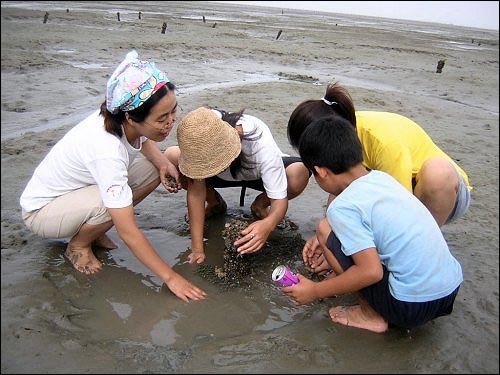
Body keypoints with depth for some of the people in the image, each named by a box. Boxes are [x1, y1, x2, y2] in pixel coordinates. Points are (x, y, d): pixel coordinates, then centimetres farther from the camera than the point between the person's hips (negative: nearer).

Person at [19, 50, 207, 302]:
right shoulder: (107, 151, -39)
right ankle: (78, 245, -4)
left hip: (80, 187, 7)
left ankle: (93, 229, 5)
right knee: (112, 202, -37)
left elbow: (144, 141, 11)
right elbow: (128, 233, -35)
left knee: (154, 169, -10)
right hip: (41, 209, -7)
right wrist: (170, 277, -28)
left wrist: (164, 164, -11)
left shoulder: (130, 123, -18)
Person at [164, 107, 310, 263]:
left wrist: (268, 224, -57)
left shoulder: (263, 146, -40)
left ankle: (260, 205, -1)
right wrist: (197, 248, -33)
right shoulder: (199, 136, -34)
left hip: (258, 173, -2)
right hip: (221, 178, 2)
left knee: (300, 173, -34)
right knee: (171, 157, -25)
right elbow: (196, 190, -30)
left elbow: (280, 199, -34)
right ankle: (214, 202, 3)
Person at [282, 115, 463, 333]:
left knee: (324, 228, -5)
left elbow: (371, 272, -21)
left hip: (413, 305, -8)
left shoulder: (342, 207, -18)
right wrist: (328, 244, 22)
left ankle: (371, 315, 4)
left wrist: (314, 291, -10)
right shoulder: (382, 177, 5)